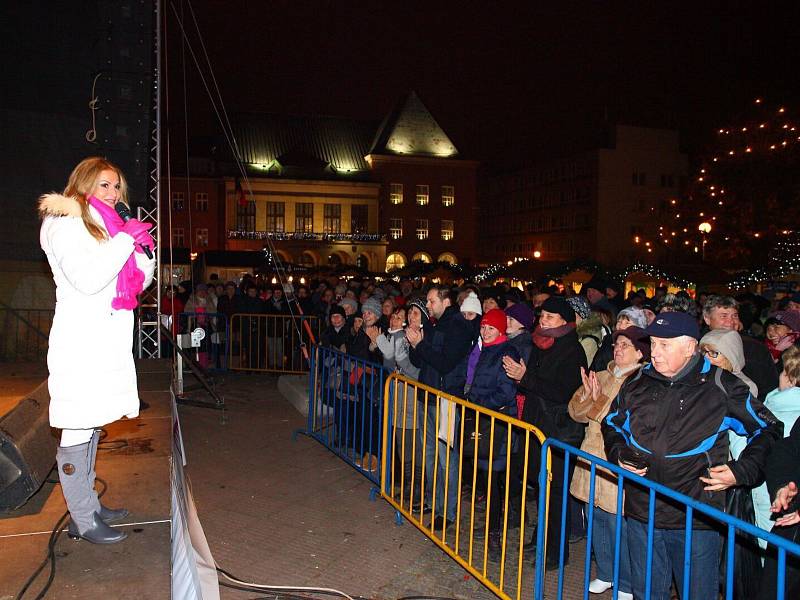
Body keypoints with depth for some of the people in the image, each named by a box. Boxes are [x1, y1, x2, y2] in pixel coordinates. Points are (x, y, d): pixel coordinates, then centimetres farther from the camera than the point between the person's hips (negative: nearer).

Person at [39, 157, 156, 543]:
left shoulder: (107, 226, 21)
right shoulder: (64, 223, -4)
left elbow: (140, 281, 21)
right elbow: (87, 279, -20)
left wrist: (141, 250, 3)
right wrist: (127, 240, -13)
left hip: (107, 342, 9)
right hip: (81, 342, -9)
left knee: (91, 425, 14)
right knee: (77, 430, -4)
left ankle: (88, 507, 24)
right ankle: (83, 521, 3)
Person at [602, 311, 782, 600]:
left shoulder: (722, 387, -7)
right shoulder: (637, 384, 3)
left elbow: (768, 429, 4)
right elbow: (612, 424, 20)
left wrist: (742, 471, -7)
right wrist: (618, 454, 2)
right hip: (640, 512, 4)